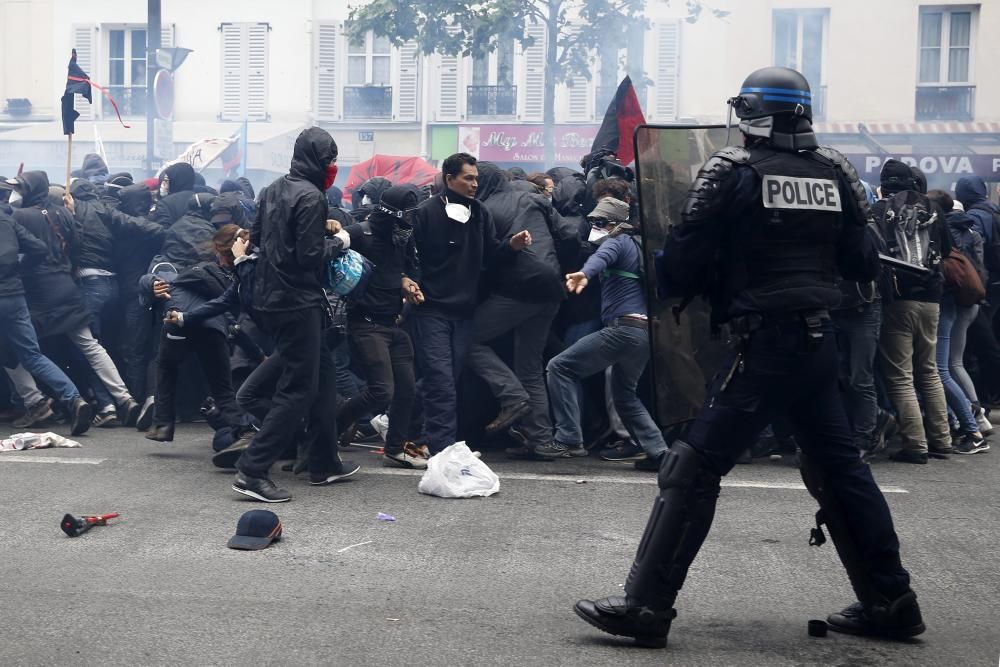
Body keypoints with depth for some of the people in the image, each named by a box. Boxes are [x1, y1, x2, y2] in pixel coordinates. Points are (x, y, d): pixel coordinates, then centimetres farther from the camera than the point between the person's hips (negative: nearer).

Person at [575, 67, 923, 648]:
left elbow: (683, 263, -8)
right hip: (820, 343, 6)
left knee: (693, 469, -3)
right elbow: (865, 265, 11)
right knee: (839, 468, 17)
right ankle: (891, 602, 23)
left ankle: (647, 605, -4)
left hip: (764, 345, -6)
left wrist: (675, 283, 13)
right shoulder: (835, 171, 7)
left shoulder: (733, 170, -7)